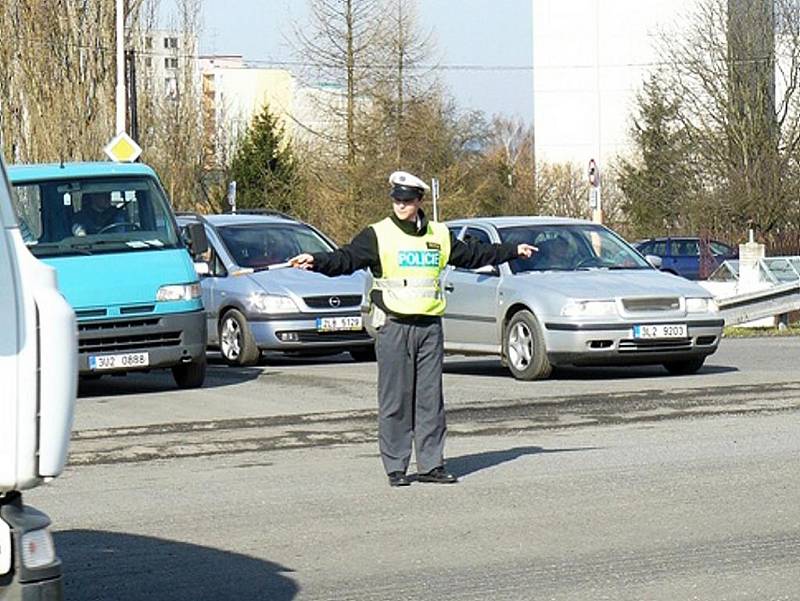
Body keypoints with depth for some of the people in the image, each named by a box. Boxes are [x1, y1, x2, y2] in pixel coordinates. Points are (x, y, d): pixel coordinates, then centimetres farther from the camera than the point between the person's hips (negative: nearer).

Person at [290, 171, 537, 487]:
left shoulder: (439, 235, 12)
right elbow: (346, 259, -12)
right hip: (393, 327, -4)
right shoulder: (377, 235, -2)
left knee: (431, 398, 6)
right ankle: (395, 467, 2)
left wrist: (513, 250, 33)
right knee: (395, 400, -3)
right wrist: (316, 260, -30)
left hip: (430, 326, 4)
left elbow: (473, 254, 26)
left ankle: (431, 464, 12)